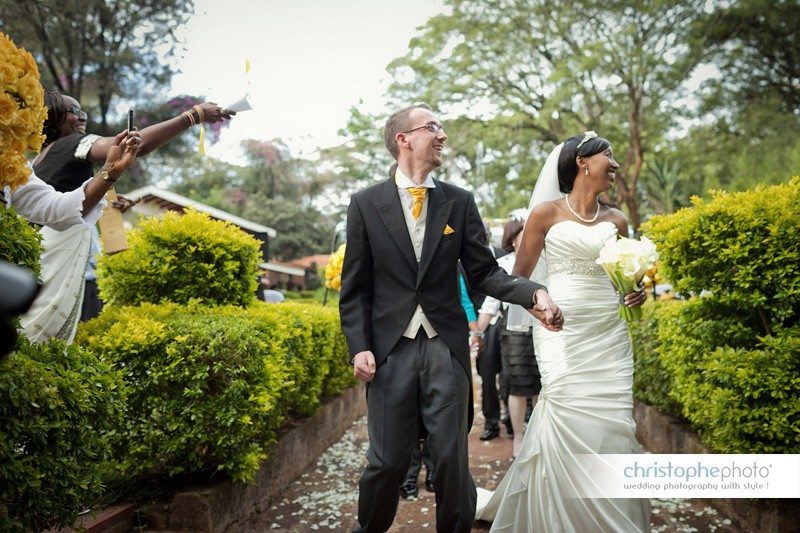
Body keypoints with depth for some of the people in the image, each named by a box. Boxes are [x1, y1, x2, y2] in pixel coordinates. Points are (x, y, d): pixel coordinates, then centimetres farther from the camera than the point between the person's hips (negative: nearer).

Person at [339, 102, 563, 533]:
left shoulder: (459, 202, 6)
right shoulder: (366, 203, 2)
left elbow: (482, 272, 4)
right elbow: (355, 288, 2)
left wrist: (533, 294, -13)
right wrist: (359, 347, -8)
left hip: (446, 348, 1)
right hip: (390, 350, -1)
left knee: (452, 460, 7)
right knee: (387, 462, 8)